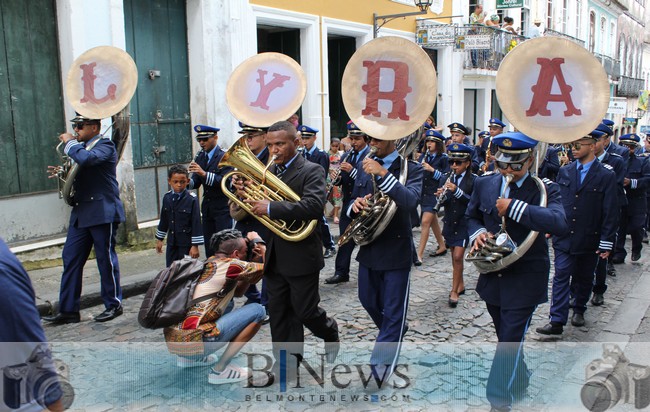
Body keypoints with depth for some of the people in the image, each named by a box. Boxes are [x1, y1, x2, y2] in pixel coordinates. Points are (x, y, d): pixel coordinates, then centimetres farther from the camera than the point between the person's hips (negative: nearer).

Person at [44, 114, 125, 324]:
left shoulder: (105, 146, -8)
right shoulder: (81, 147, 17)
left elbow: (86, 159, -28)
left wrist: (70, 143, -12)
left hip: (102, 212, -8)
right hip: (81, 212, 8)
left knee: (106, 259, 1)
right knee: (70, 259, 7)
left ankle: (113, 305, 16)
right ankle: (68, 310, 13)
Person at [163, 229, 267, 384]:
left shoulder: (206, 264, 17)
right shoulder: (230, 265, -8)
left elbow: (237, 292, 26)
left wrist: (253, 261, 16)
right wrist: (258, 241, 16)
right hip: (192, 342, -9)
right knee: (257, 311, -5)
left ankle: (187, 357, 22)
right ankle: (220, 370, -3)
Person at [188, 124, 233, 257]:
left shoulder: (224, 157, -9)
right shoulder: (200, 157, 11)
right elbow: (196, 182, 9)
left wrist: (204, 173, -32)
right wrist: (188, 182, -14)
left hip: (222, 208, -6)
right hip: (207, 207, 6)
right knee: (209, 246, 9)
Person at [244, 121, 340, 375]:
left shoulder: (311, 171, -10)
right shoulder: (268, 172, 10)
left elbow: (314, 206, -27)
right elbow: (261, 206, 9)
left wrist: (270, 208, -29)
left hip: (301, 255, -6)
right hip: (274, 257, 6)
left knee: (305, 311, 4)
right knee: (278, 312, 11)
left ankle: (330, 332, 34)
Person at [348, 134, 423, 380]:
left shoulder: (411, 169, -9)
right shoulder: (365, 167, 6)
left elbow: (410, 202, -27)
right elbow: (354, 203, 12)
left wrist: (383, 174, -32)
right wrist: (355, 206, -12)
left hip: (396, 250, -6)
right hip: (368, 246, 6)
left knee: (393, 311, 1)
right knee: (368, 300, 21)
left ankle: (381, 366, 14)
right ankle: (395, 333, 48)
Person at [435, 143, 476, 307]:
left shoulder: (473, 179, -10)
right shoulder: (448, 177, 4)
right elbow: (445, 202, 6)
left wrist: (457, 191, -27)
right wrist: (442, 195, -16)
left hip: (464, 223, -5)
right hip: (450, 221, 5)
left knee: (458, 256, -9)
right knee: (454, 256, 14)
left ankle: (454, 291, 1)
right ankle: (460, 285, 30)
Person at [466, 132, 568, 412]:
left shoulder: (544, 189, -11)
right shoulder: (484, 184, 1)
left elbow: (560, 223, -29)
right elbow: (471, 216, 15)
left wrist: (514, 207, -31)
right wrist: (478, 232, -8)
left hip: (525, 280, -5)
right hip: (492, 276, 5)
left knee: (508, 343, -5)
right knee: (506, 337, 22)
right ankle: (519, 380, 46)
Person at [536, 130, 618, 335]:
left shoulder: (606, 175, -7)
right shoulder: (564, 171, 4)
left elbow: (610, 212, -8)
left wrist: (607, 242, -10)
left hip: (589, 240, -2)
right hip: (564, 237, 2)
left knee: (584, 278, 14)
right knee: (561, 277, -3)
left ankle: (579, 310, 36)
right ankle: (557, 321, -3)